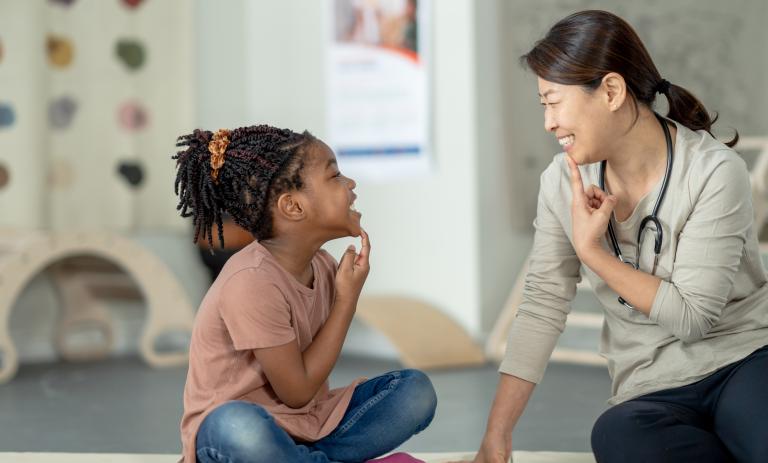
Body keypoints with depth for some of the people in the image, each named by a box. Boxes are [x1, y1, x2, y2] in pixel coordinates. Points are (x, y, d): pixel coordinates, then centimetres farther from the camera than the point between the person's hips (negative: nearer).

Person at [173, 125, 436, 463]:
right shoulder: (252, 282, -24)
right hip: (232, 428, -9)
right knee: (240, 427, -42)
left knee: (415, 389, -3)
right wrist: (348, 298, -14)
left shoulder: (321, 266, 3)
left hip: (307, 426, 9)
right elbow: (297, 392, -17)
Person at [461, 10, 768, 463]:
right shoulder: (565, 181, 0)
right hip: (656, 393, 3)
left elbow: (691, 316, -14)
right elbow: (542, 308, 1)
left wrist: (592, 251, -15)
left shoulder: (714, 172, -12)